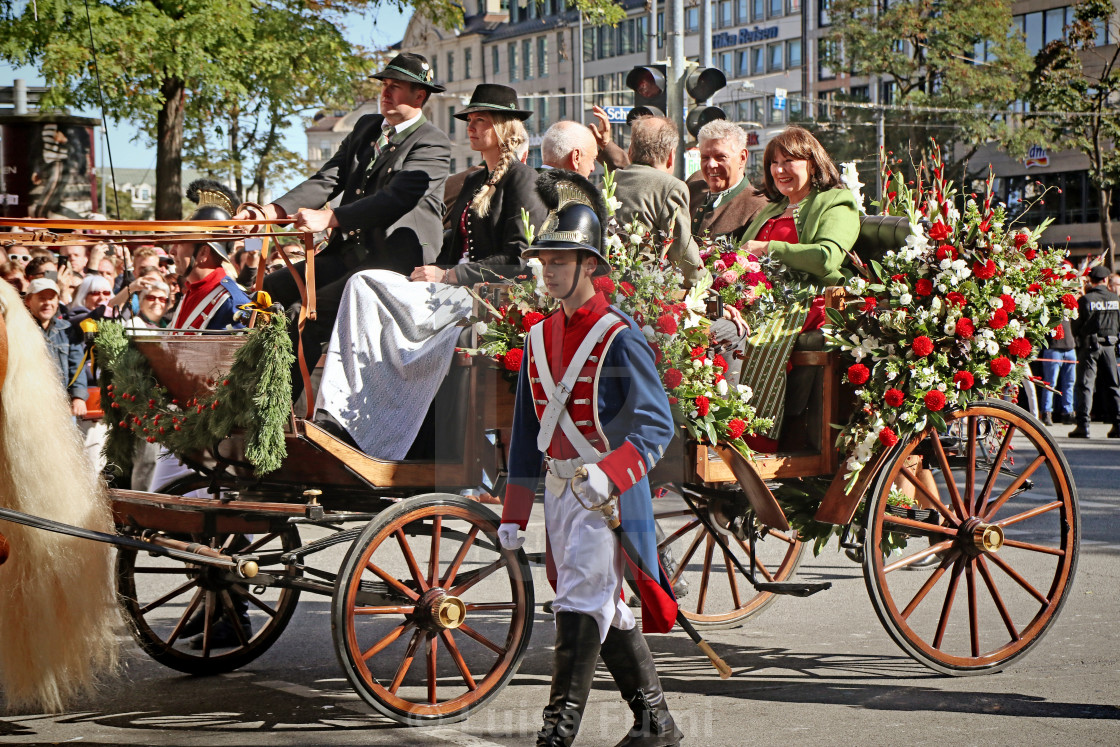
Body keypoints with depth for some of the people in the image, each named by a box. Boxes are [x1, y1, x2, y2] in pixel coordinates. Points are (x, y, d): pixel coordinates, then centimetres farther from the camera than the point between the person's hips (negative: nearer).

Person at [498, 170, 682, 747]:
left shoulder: (618, 336, -10)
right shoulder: (539, 338, 12)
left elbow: (657, 423, -15)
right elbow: (526, 431, 16)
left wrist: (607, 476, -29)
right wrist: (513, 514, 13)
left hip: (608, 492, -8)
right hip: (559, 490, 8)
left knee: (579, 602, -12)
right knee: (606, 608, 12)